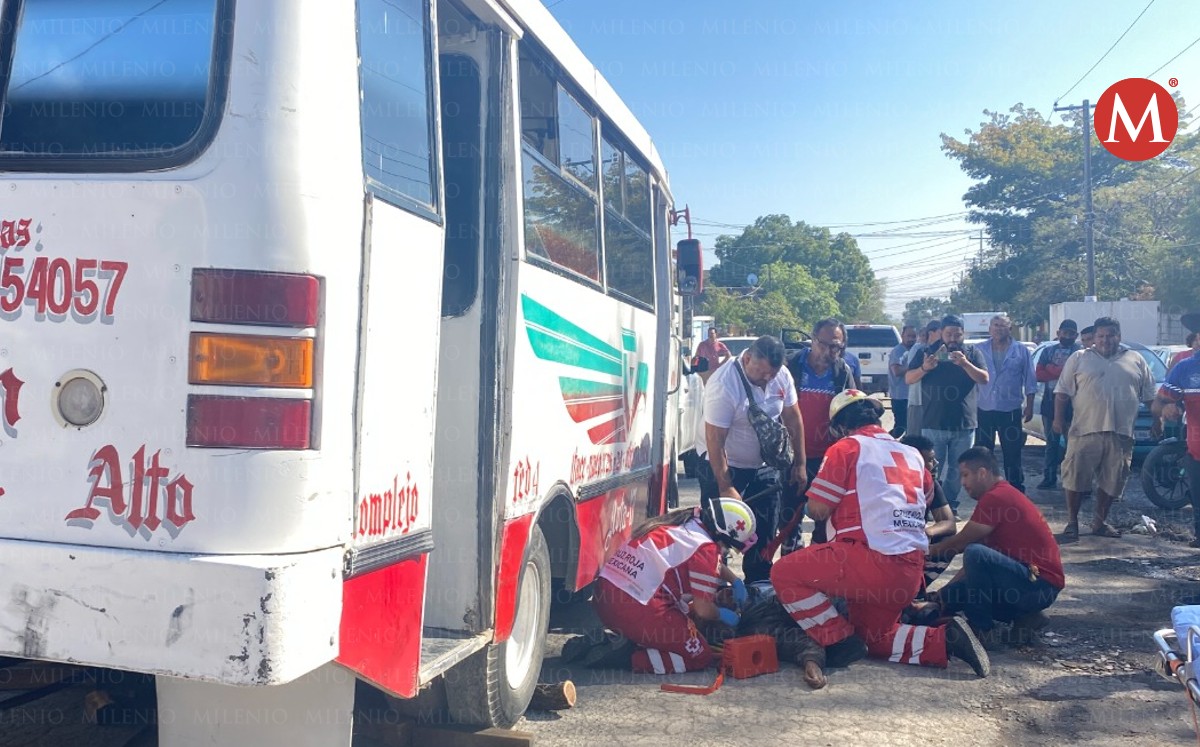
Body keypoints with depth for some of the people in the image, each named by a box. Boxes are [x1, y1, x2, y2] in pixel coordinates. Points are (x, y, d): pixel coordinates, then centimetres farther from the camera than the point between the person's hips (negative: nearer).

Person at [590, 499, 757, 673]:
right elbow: (703, 610, -7)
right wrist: (721, 615, 13)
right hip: (637, 612, -9)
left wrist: (736, 581, 31)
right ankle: (629, 657, -8)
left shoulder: (677, 523, 16)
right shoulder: (705, 546, -10)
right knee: (701, 657, 5)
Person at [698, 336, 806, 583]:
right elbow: (714, 440, -25)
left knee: (765, 534, 12)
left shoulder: (782, 375, -10)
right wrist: (726, 488, -24)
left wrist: (800, 464, 4)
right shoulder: (724, 385, -28)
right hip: (725, 467, -6)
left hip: (765, 467, 6)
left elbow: (793, 419, 3)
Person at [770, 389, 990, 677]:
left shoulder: (845, 448, -2)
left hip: (873, 560, -8)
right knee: (874, 637, 24)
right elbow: (927, 494, 36)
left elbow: (817, 510, -5)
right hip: (911, 570, 8)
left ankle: (841, 643, -3)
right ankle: (945, 639, 4)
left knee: (785, 573, -1)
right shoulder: (911, 453, 18)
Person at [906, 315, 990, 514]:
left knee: (957, 468, 9)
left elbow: (984, 379, -4)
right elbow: (908, 379, 2)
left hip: (963, 424, 1)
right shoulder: (927, 352, 5)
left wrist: (965, 363, -20)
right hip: (933, 423, -1)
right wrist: (924, 368, -19)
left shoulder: (972, 352, 6)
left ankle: (951, 505, 19)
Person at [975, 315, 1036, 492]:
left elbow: (1029, 382, 5)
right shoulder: (979, 350, 5)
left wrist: (1029, 406, -1)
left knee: (1012, 453, 4)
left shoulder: (1021, 351, 3)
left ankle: (1016, 490, 13)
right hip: (984, 410, 1)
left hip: (1011, 411, -1)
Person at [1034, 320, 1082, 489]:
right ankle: (1049, 476, 17)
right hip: (1050, 401, 4)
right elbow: (1038, 375, 2)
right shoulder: (1048, 351, 12)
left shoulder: (1081, 352, -1)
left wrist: (1052, 370, -12)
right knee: (1051, 441, 11)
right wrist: (1063, 372, -10)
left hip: (1071, 403, -4)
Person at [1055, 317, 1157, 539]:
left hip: (1121, 434, 2)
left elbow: (1150, 396, 16)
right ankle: (1072, 521, 7)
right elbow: (1062, 392, 3)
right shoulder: (1079, 359, 6)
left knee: (1112, 481, 8)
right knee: (1076, 477, -3)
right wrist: (1058, 419, -5)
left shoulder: (1136, 361, 13)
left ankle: (1100, 522, 22)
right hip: (1084, 431, -2)